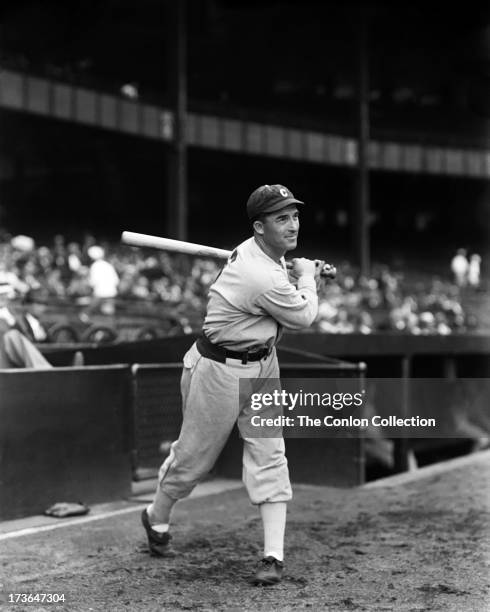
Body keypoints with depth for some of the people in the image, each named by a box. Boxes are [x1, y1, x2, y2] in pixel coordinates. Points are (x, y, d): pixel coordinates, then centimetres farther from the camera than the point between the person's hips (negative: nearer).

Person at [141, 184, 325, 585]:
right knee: (196, 453, 9)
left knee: (268, 454, -1)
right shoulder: (264, 278, -30)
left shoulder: (254, 251, -2)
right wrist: (307, 277, 3)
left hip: (261, 364, 8)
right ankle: (157, 518, 37)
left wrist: (304, 278, 3)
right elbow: (303, 317, -13)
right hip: (220, 369, -8)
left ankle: (274, 555, -1)